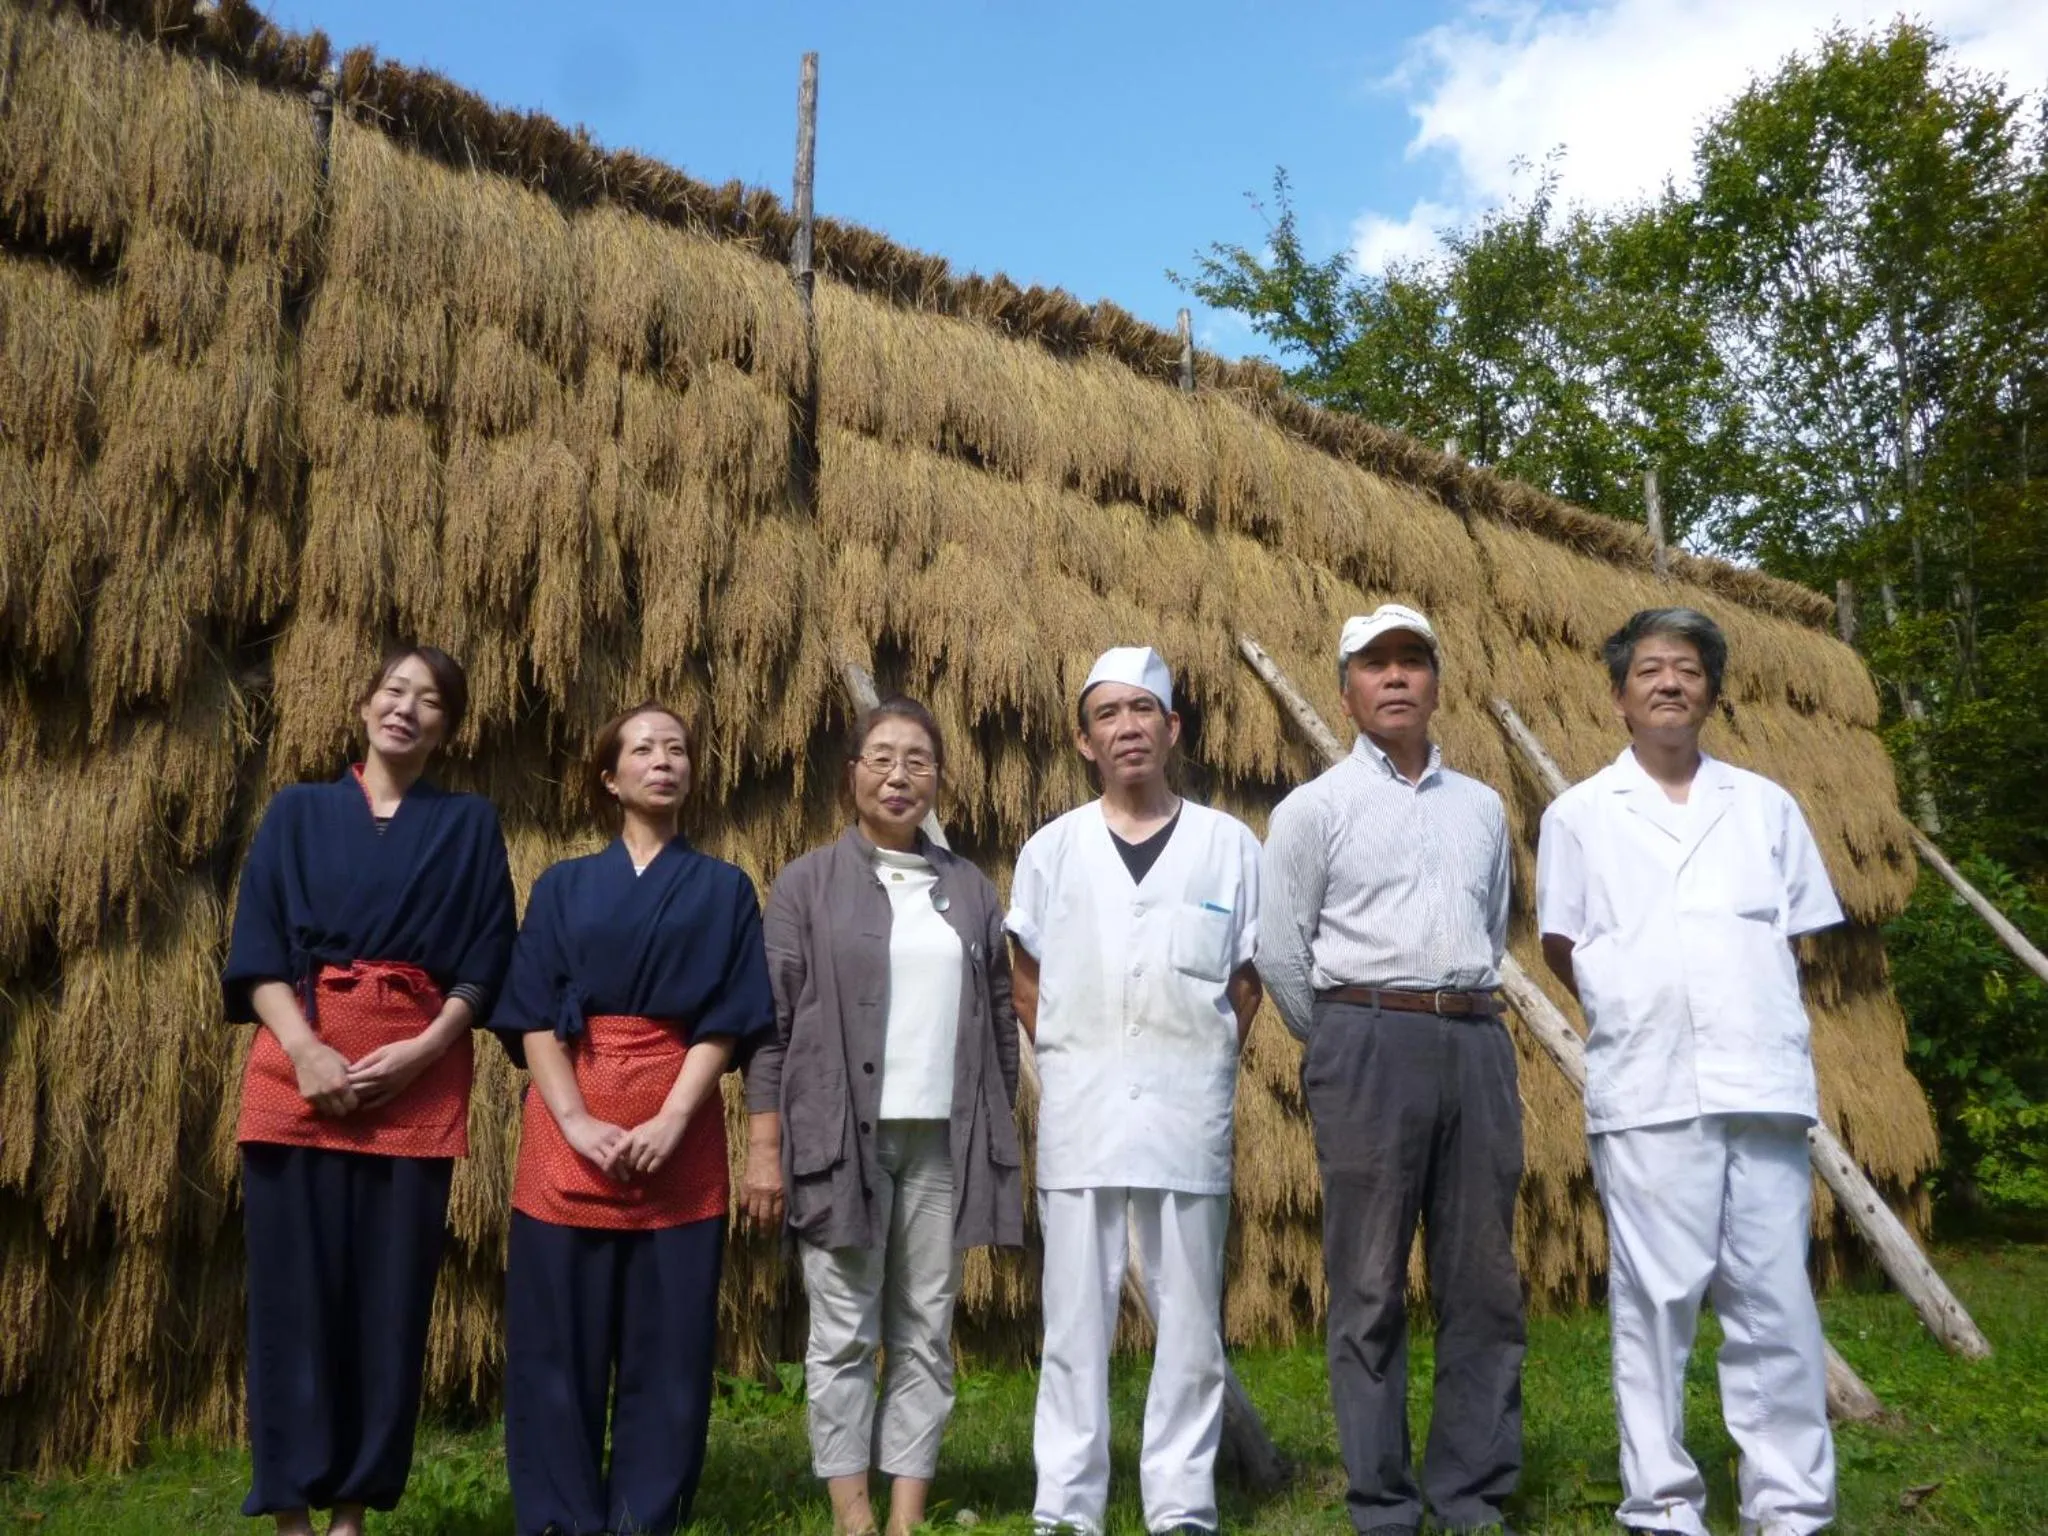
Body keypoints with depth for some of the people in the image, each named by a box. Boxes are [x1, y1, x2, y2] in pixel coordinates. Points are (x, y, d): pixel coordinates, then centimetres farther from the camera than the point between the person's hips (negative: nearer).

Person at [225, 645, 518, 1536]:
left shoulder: (469, 825, 10)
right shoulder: (298, 812, 11)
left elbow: (485, 962, 4)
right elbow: (254, 945, 2)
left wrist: (423, 1049, -11)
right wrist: (304, 1048, -12)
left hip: (419, 1077, 0)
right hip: (299, 1066, 0)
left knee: (392, 1291, 2)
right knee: (293, 1285, 1)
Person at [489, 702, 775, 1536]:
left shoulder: (724, 890, 9)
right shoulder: (563, 887, 11)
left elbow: (728, 1018, 0)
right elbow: (532, 1013, 2)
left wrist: (671, 1120, -14)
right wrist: (576, 1122, -12)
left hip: (680, 1137, 0)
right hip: (568, 1133, 1)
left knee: (669, 1340, 3)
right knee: (558, 1339, 3)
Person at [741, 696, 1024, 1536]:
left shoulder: (970, 888, 11)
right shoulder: (808, 883, 1)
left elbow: (1000, 1019, 13)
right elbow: (770, 1022, -2)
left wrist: (1004, 1141, 9)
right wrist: (764, 1148, -8)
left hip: (944, 1141, 3)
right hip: (843, 1137, -3)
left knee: (925, 1332, 7)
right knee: (844, 1334, 3)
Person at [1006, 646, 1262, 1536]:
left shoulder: (1229, 846, 5)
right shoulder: (1051, 849, 8)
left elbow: (1247, 980, 10)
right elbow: (1029, 985, 11)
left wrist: (1203, 1067, 3)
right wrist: (1068, 1069, 4)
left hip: (1190, 1110, 0)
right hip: (1078, 1110, 1)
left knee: (1189, 1319, 6)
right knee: (1075, 1320, 6)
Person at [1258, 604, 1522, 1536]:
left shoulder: (1481, 807, 16)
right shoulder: (1315, 807, 3)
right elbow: (1281, 954, 3)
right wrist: (1345, 1048, 7)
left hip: (1476, 1043, 4)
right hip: (1368, 1044, -4)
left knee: (1484, 1283, 5)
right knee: (1370, 1286, -1)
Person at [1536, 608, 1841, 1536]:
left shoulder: (1765, 805, 13)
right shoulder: (1580, 814, 7)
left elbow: (1795, 934, 16)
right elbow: (1560, 947, 10)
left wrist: (1759, 1021, 5)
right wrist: (1636, 1011, 3)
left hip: (1762, 1081, 2)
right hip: (1645, 1089, -2)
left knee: (1776, 1300, 3)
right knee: (1654, 1298, 2)